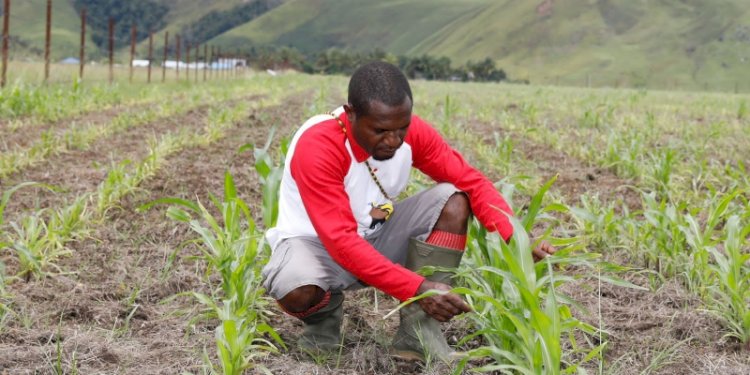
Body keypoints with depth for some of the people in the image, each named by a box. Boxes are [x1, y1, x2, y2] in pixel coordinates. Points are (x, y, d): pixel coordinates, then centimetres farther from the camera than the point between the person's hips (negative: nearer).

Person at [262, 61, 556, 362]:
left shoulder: (410, 131, -16)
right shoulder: (317, 147, -31)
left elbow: (472, 182, -13)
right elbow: (340, 240, -36)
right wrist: (417, 288, -44)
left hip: (377, 238, 5)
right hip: (317, 244, -5)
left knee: (453, 199, -18)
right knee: (297, 289, -39)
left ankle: (418, 330, -16)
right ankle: (324, 315, 0)